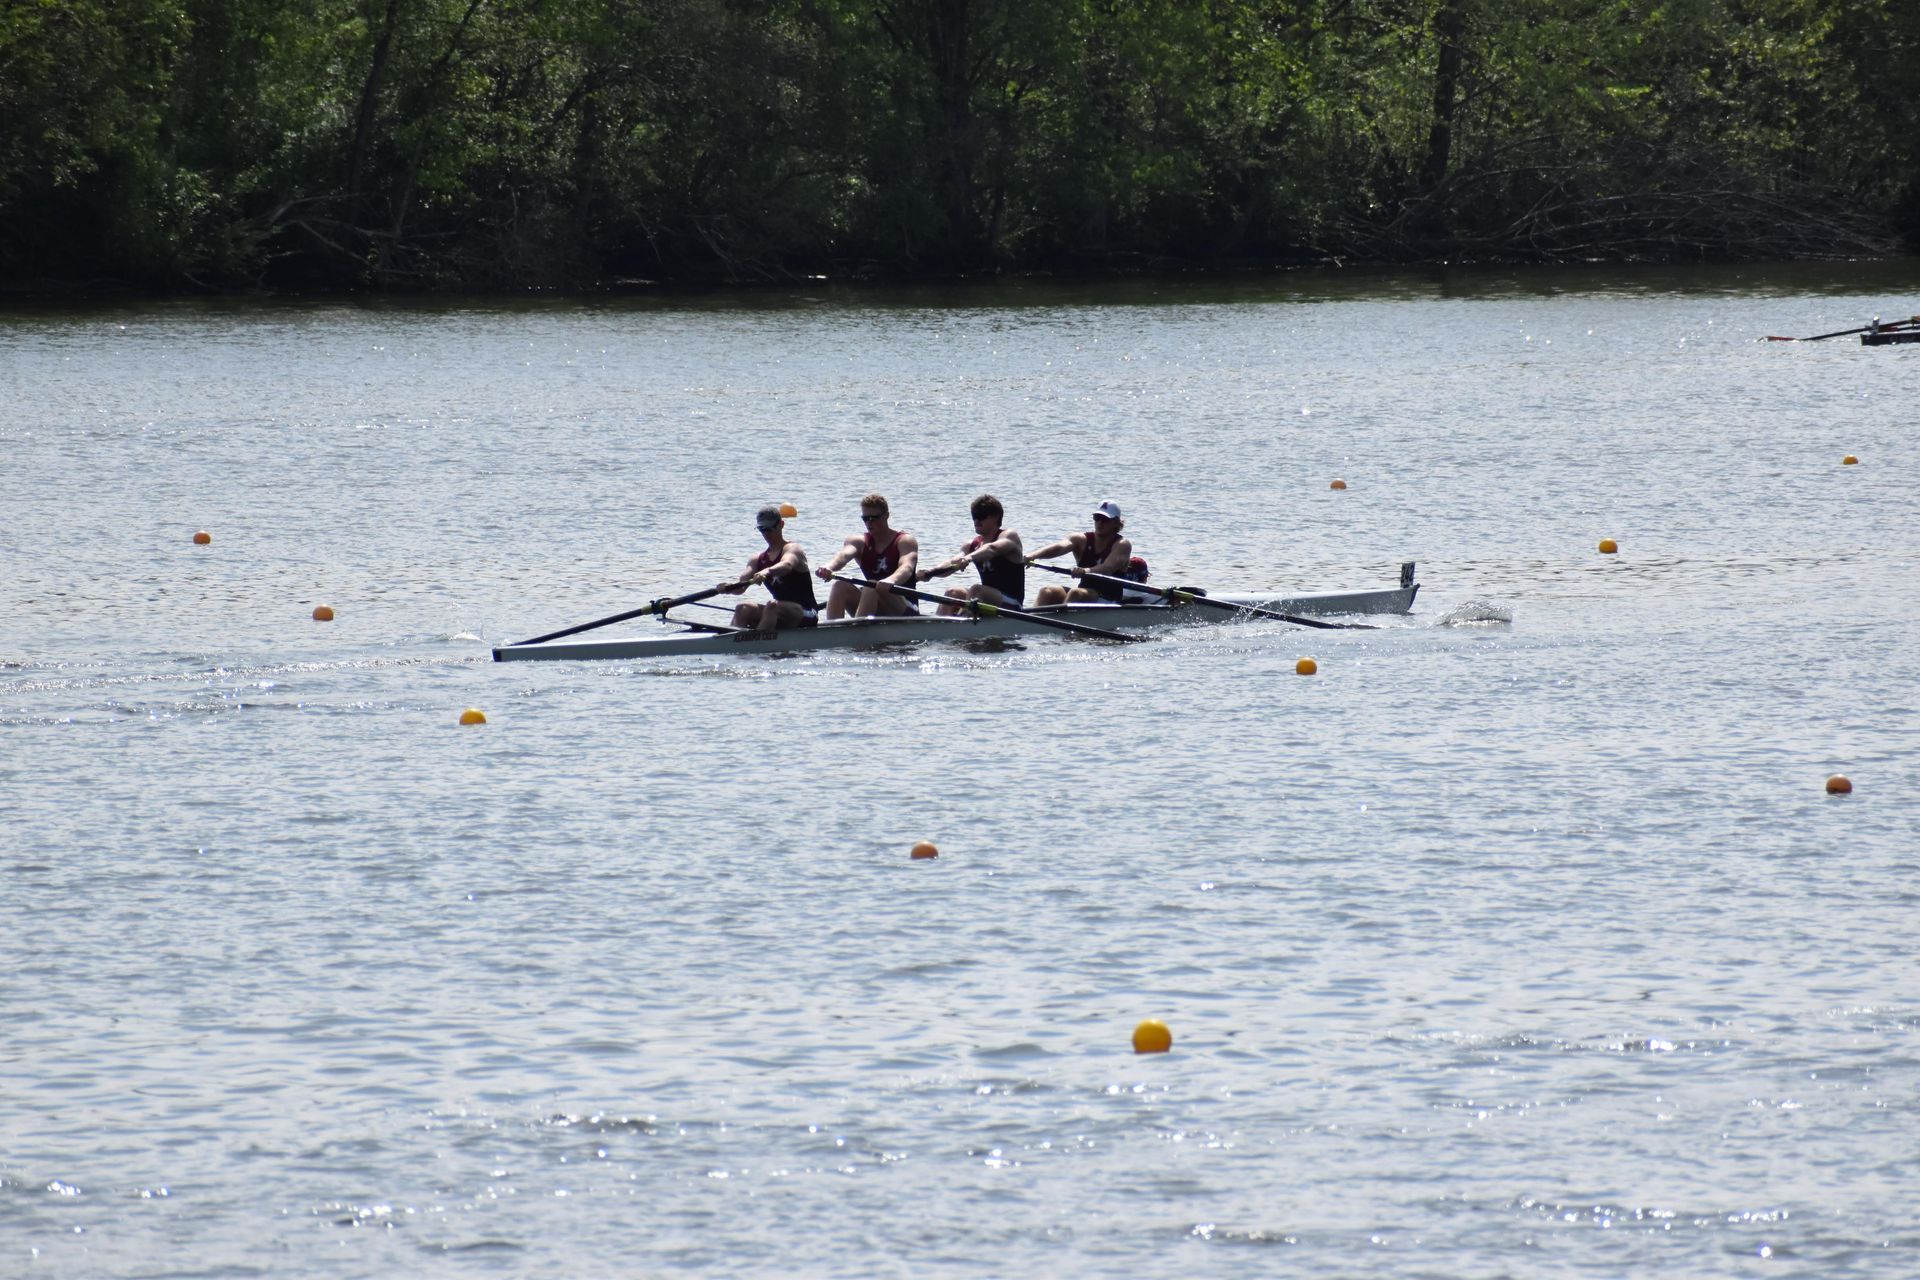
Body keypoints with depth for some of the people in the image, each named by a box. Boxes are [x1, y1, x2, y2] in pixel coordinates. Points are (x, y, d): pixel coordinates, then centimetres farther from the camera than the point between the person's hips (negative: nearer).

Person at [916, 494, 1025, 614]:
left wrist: (969, 557, -49)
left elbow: (992, 549, -28)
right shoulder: (972, 545, 13)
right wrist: (929, 572, -26)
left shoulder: (1009, 536, -5)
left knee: (976, 589, -30)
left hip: (1011, 604, -6)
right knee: (954, 593, -16)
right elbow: (950, 565, -4)